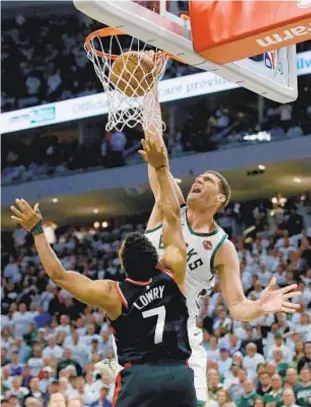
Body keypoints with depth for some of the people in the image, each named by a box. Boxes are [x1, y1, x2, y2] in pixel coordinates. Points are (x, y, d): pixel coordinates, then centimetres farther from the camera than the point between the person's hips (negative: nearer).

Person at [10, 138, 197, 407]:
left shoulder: (112, 295, -4)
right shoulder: (172, 275, 0)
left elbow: (58, 275, 5)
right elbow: (173, 216, 8)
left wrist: (37, 231, 10)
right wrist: (161, 168, 13)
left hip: (139, 376, -3)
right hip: (179, 375, 3)